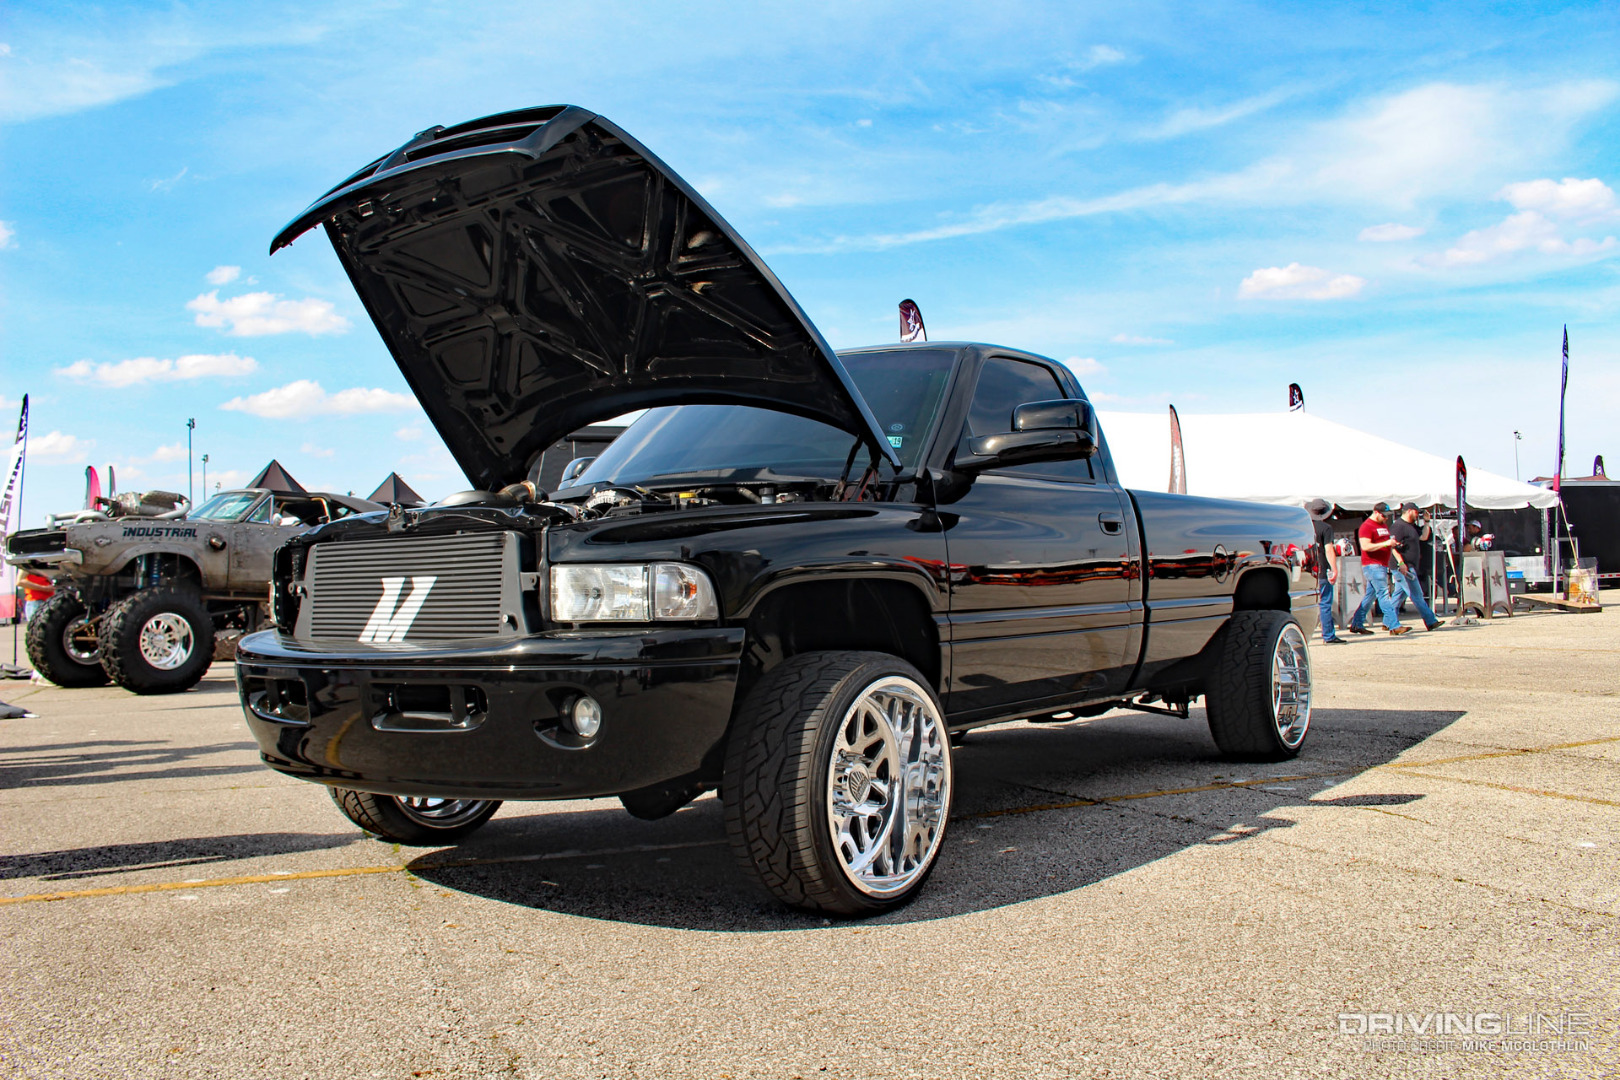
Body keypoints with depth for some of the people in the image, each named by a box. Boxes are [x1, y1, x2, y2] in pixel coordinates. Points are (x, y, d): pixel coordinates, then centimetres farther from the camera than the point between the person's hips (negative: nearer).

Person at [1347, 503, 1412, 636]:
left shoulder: (1384, 525, 19)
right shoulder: (1366, 526, -10)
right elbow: (1365, 546, -21)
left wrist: (1392, 543, 14)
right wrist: (1386, 543, -24)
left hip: (1382, 565, 9)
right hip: (1372, 566, -9)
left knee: (1370, 595, 11)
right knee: (1384, 595, -13)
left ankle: (1356, 624, 18)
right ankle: (1394, 627, -17)